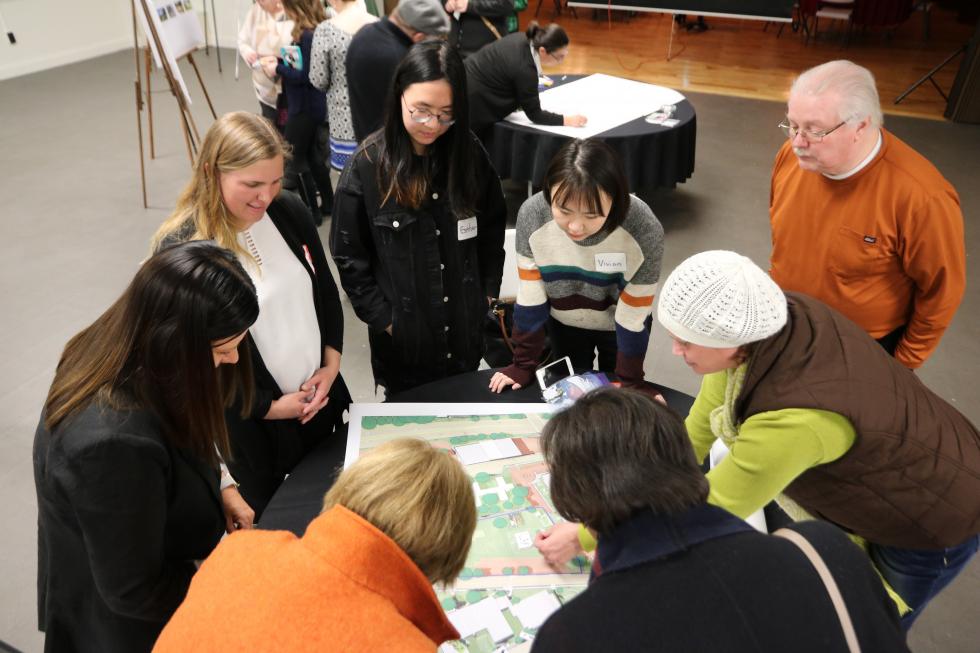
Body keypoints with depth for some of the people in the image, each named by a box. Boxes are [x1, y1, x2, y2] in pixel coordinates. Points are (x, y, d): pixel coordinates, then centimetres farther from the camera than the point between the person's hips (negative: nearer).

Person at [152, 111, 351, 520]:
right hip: (249, 425, -5)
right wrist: (268, 407, -13)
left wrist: (331, 365, -3)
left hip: (322, 397, 5)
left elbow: (326, 292, 7)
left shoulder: (289, 212, -5)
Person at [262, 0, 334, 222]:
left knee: (296, 159, 3)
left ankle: (313, 211, 13)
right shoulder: (317, 31, 5)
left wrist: (278, 69, -13)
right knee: (312, 154, 20)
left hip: (305, 107, -9)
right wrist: (280, 60, 1)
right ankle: (327, 204, 31)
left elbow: (305, 75, -24)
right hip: (312, 105, 9)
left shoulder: (308, 36, -23)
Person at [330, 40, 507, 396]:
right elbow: (349, 257, -10)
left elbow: (493, 229, 5)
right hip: (403, 336, -2)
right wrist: (384, 319, -10)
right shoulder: (366, 166, -16)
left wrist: (487, 294, 1)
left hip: (466, 329, 3)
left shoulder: (469, 153, -7)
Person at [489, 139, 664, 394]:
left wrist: (630, 384, -17)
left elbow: (633, 316, -24)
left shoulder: (644, 230, -37)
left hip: (619, 327, -1)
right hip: (564, 323, 2)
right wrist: (524, 364, -12)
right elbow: (530, 297, -19)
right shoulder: (532, 215, -32)